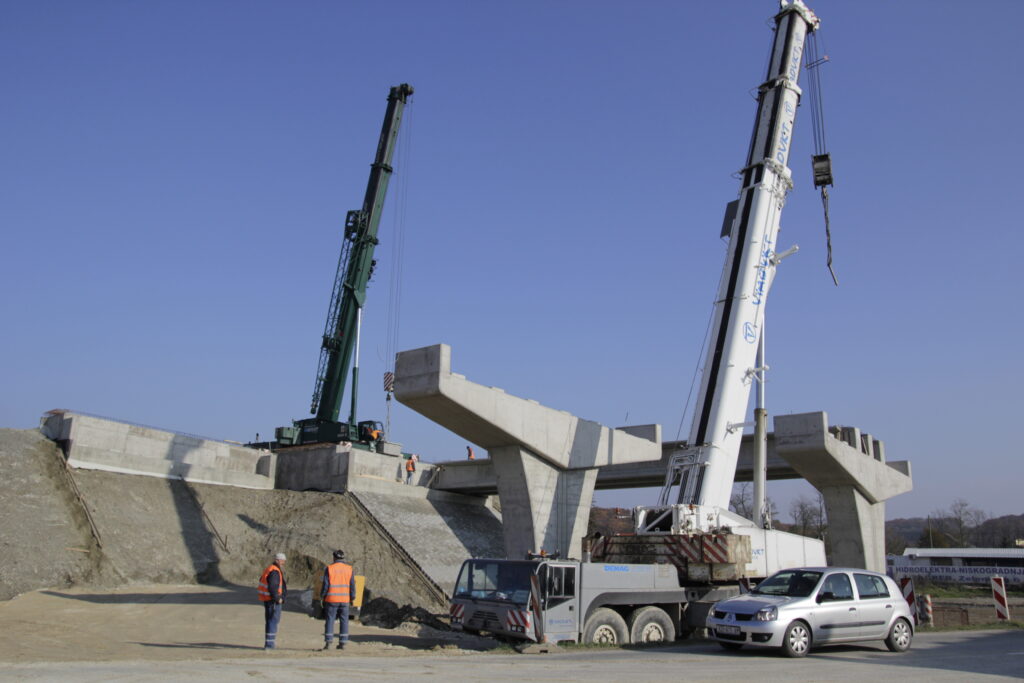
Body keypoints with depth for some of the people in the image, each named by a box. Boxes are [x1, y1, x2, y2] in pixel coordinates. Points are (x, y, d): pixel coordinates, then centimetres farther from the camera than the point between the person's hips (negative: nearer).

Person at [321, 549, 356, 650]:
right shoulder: (349, 569, 3)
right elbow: (352, 585, 2)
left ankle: (328, 642, 0)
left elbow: (325, 585, -6)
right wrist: (352, 598, 11)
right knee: (344, 621, 7)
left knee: (329, 620, 3)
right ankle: (342, 643, 6)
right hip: (345, 600, 2)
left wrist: (322, 597, 4)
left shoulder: (329, 568, -4)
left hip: (331, 600, -2)